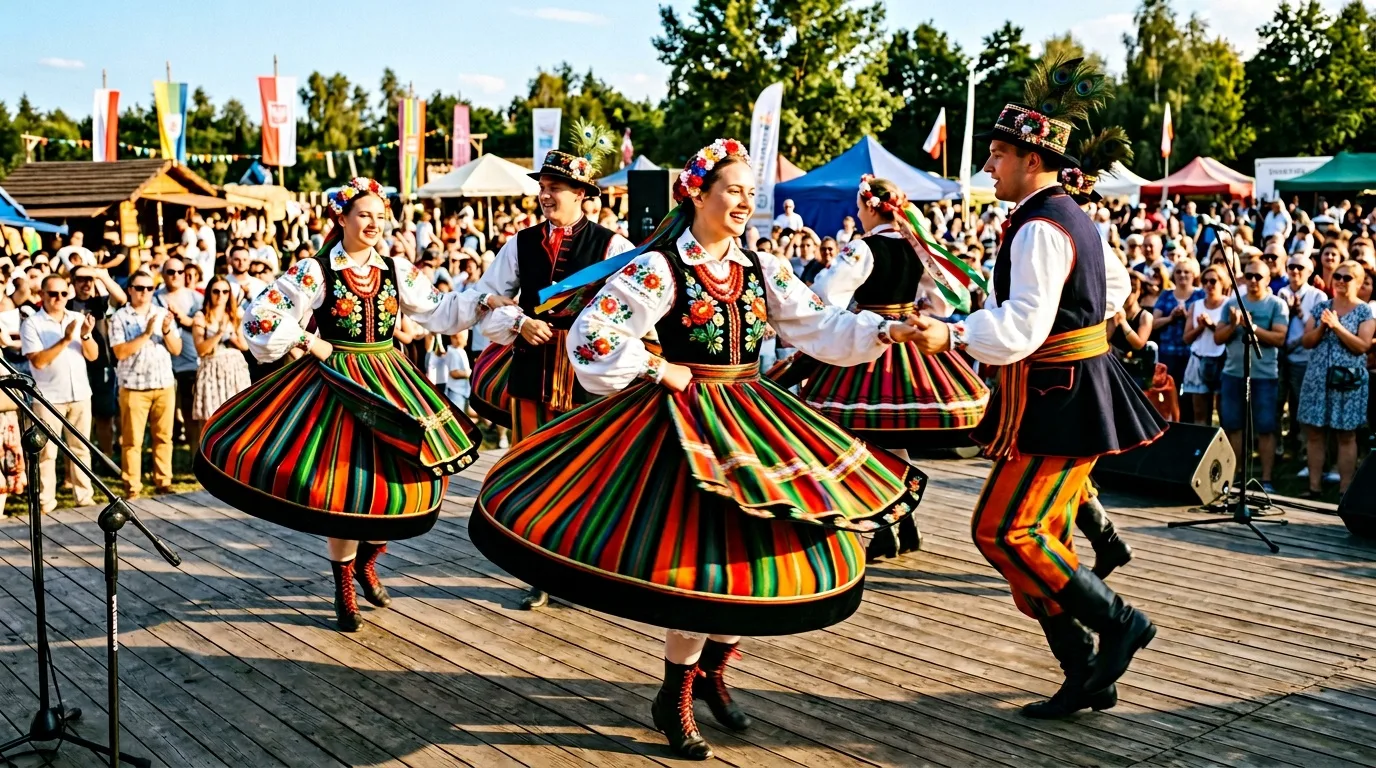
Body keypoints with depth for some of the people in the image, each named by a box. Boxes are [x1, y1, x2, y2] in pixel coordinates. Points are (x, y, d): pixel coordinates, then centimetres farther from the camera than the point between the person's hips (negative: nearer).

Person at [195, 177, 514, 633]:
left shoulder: (396, 269, 6)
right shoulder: (316, 271, -6)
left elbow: (437, 310, 10)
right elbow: (262, 316, -6)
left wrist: (484, 303, 0)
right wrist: (306, 343, -8)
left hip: (389, 382, 4)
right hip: (337, 383, -4)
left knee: (399, 474, 3)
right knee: (343, 482, 0)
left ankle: (366, 562, 31)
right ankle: (344, 588, 18)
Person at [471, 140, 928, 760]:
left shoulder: (761, 268, 8)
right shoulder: (659, 267, -9)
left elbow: (820, 327, 5)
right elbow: (591, 336, -15)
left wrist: (889, 330, -6)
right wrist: (658, 371, -12)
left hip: (752, 418, 6)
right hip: (685, 421, -6)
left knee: (757, 544, 6)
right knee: (702, 553, -6)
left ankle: (711, 673, 30)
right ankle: (674, 700, 15)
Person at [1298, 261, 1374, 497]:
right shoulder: (1321, 307, 11)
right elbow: (1307, 342, 6)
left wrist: (1337, 326, -17)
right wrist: (1322, 327, -11)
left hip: (1348, 380, -3)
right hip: (1318, 378, 3)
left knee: (1346, 436, 1)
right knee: (1315, 434, 4)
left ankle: (1344, 492, 4)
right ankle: (1314, 487, 10)